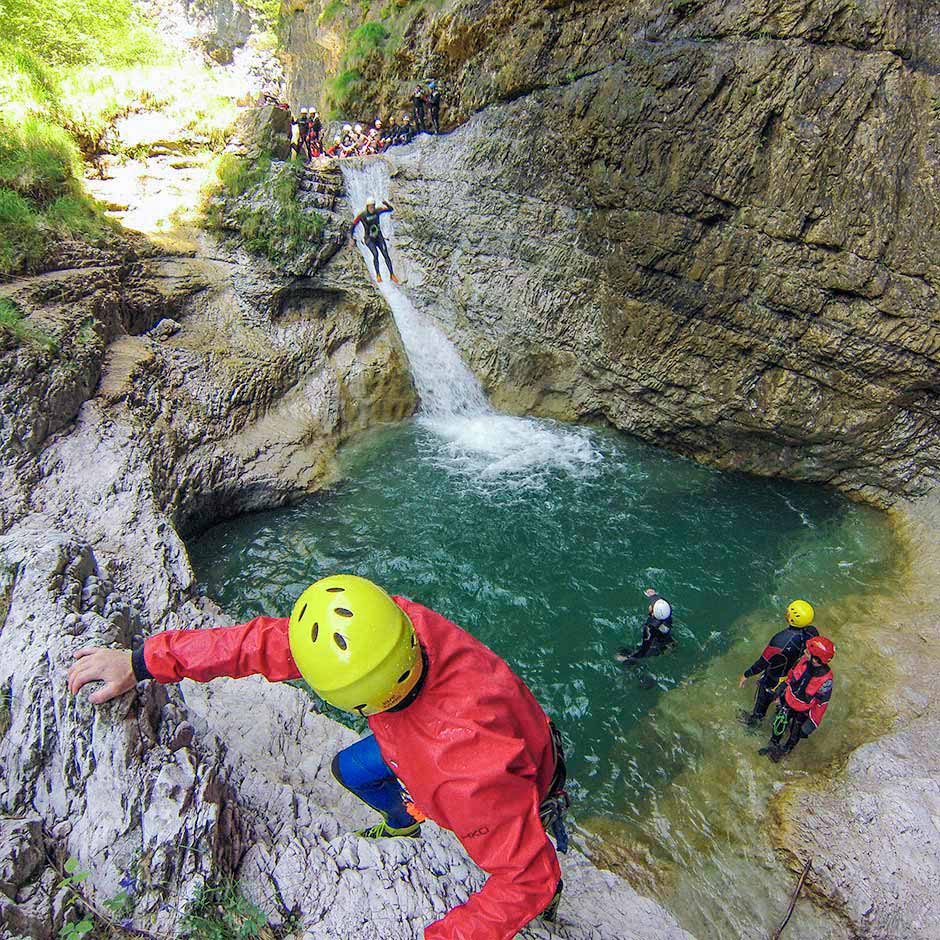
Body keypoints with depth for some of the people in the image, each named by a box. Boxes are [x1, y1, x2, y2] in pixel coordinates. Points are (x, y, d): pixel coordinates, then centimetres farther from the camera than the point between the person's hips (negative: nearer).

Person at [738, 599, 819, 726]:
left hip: (774, 679, -5)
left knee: (763, 697, 25)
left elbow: (763, 662, -30)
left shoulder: (780, 641, -44)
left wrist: (747, 675, -14)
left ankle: (754, 719, 51)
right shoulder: (812, 632, -26)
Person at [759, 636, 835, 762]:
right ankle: (773, 744, 46)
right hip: (788, 700, 3)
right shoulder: (805, 659, -24)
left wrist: (812, 724, -14)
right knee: (778, 724, 16)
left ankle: (786, 749, 52)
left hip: (803, 711, -3)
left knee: (795, 734, 22)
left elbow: (821, 704, -23)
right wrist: (781, 690, 10)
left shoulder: (825, 680, -37)